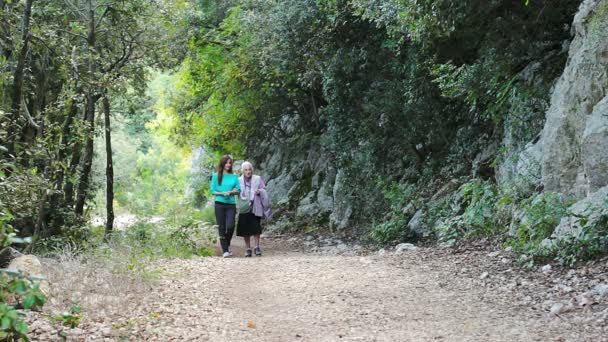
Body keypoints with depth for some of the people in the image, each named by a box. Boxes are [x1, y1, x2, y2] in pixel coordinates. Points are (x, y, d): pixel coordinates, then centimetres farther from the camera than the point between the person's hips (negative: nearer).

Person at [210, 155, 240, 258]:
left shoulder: (234, 177, 10)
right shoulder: (216, 176, 5)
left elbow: (238, 190, 10)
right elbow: (212, 191, 3)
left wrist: (231, 192, -10)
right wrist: (222, 193, -13)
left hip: (231, 204, 1)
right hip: (219, 204, -1)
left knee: (230, 226, -13)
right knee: (222, 227, -1)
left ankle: (227, 244, 14)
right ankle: (225, 250, 3)